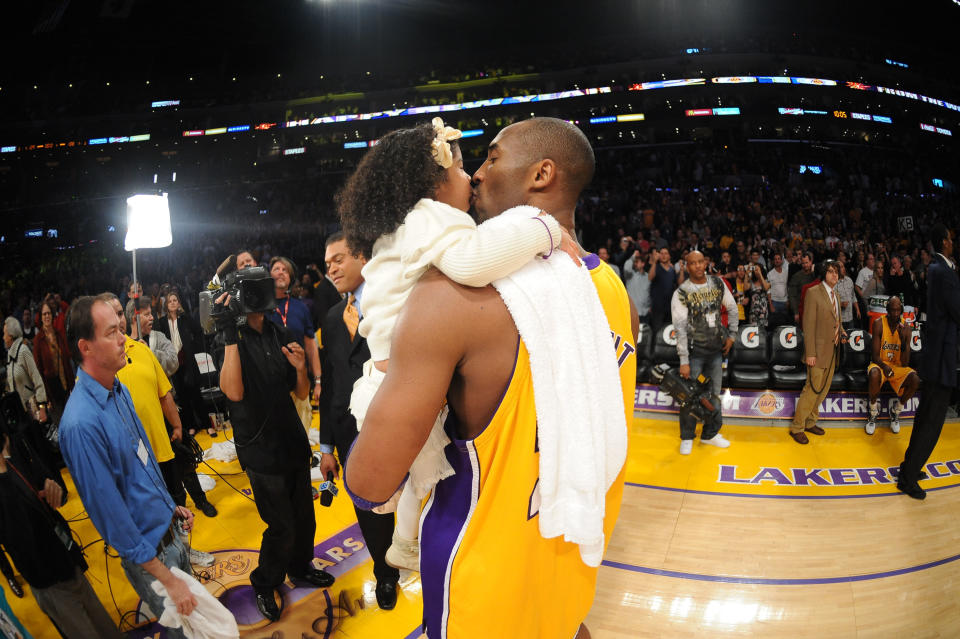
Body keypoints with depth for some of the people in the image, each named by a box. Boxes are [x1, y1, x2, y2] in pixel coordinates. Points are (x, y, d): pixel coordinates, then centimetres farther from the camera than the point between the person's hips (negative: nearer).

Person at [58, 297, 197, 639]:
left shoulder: (119, 390, -1)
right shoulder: (81, 423, -28)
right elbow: (112, 513, -24)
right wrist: (166, 579, -19)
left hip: (170, 530, 8)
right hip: (149, 552, -7)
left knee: (196, 608, 24)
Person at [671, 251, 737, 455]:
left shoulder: (717, 283, 1)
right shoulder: (681, 293, -12)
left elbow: (732, 308, 16)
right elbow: (680, 328, -15)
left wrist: (731, 335, 10)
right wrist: (683, 361, -18)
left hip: (716, 348, 4)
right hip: (694, 350, -4)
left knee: (715, 393, 13)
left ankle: (710, 434, 30)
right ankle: (687, 437, 18)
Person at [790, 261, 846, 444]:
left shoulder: (836, 295, 13)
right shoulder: (813, 292, -11)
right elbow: (808, 325, -15)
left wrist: (842, 331, 2)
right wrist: (810, 353, -19)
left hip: (833, 351, 8)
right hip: (819, 350, -8)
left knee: (824, 388, 14)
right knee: (813, 388, -7)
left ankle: (810, 422, 27)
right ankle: (797, 427, 4)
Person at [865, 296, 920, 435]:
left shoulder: (906, 329, -3)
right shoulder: (879, 324, -9)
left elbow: (905, 363, -8)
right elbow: (875, 355, -10)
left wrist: (903, 340, -20)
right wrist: (884, 366, -31)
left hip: (898, 366, 3)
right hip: (880, 364, -3)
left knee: (915, 380, -28)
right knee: (874, 375, -38)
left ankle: (896, 410, 1)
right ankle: (873, 413, -12)